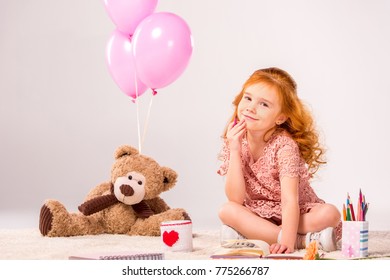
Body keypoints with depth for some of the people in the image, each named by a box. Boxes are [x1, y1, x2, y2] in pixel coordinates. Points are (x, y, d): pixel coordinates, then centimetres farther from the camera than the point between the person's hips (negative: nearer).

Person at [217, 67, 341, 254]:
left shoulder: (284, 145, -21)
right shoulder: (234, 141, -9)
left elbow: (289, 200, -30)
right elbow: (235, 199, -18)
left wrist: (287, 241, -46)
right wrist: (234, 151, -25)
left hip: (296, 213, -3)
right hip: (258, 214, 3)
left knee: (330, 214, -29)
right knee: (227, 211, -26)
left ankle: (248, 232, -27)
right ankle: (305, 240, -28)